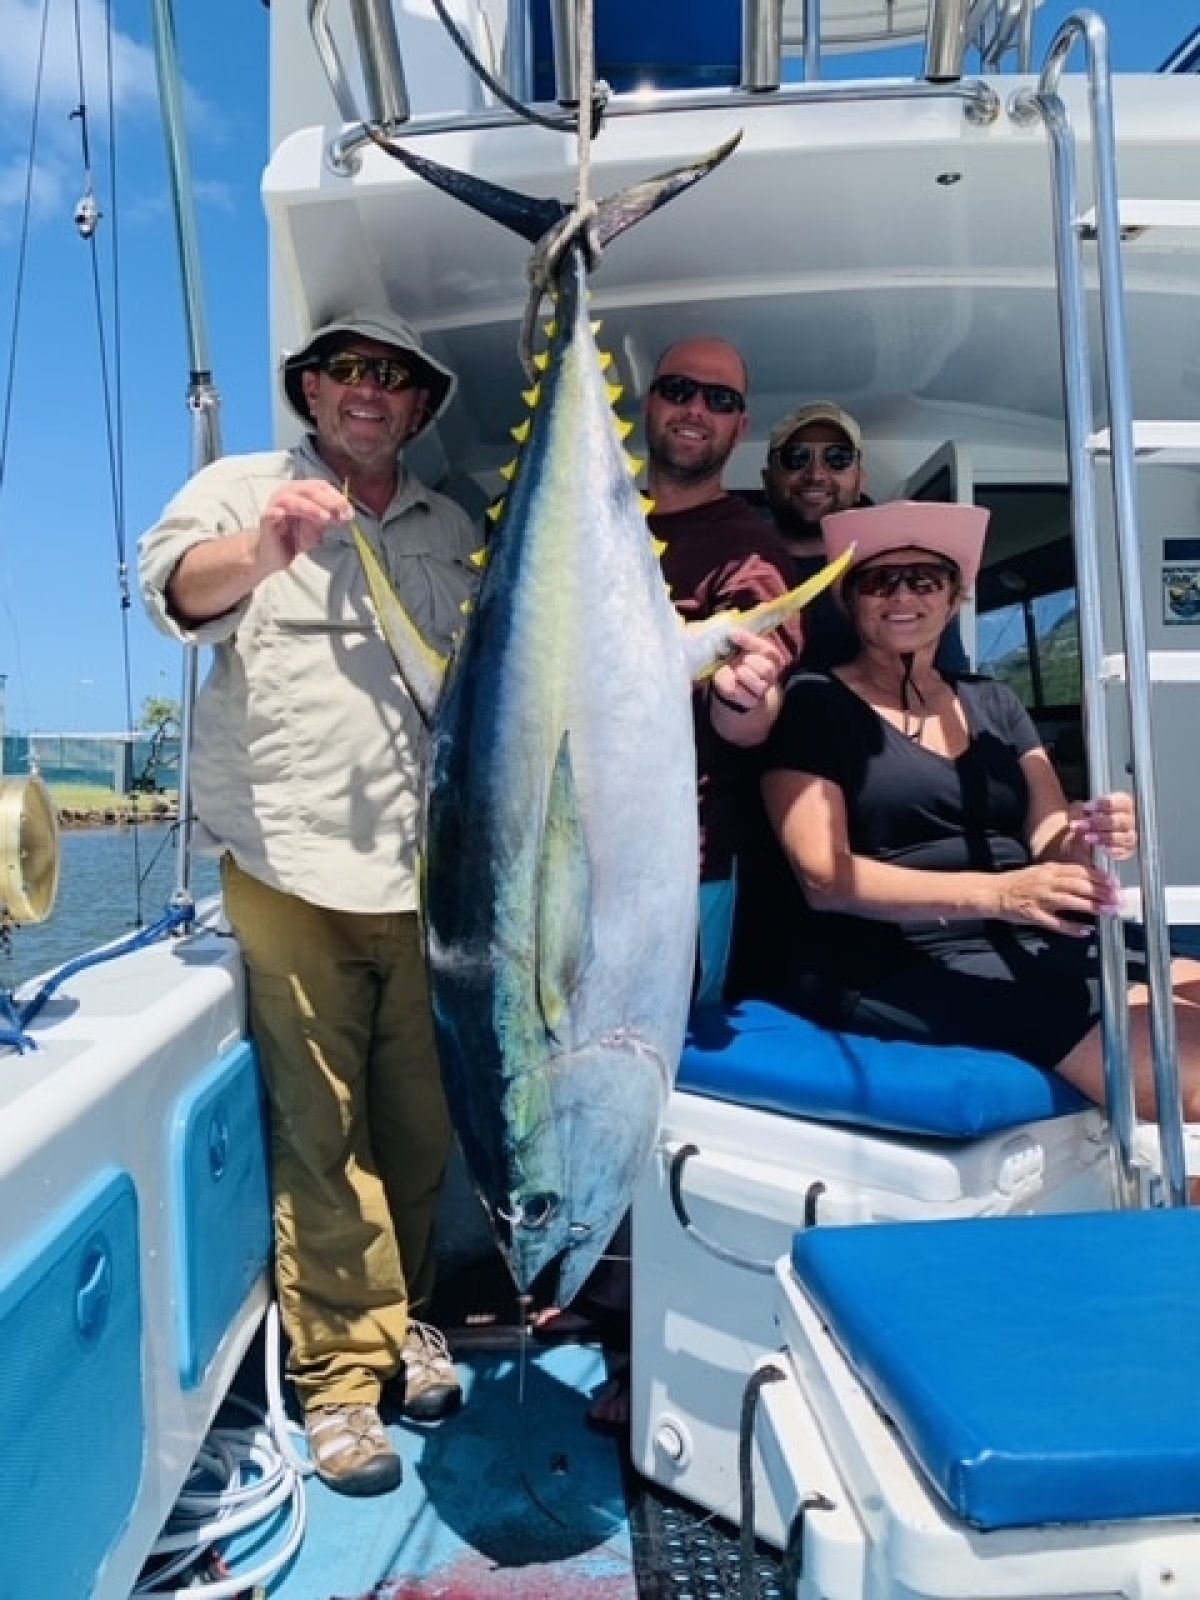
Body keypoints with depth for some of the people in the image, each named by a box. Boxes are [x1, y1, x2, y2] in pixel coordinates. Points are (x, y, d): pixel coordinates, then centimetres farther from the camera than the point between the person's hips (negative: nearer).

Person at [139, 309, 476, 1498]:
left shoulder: (451, 528, 17)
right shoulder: (243, 489, 6)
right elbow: (175, 589, -12)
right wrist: (266, 547, -34)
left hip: (429, 869, 4)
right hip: (293, 866, -3)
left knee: (424, 1117, 10)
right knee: (322, 1130, -1)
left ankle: (407, 1323, 29)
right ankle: (338, 1371, 13)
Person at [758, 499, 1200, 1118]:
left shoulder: (994, 702, 18)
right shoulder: (814, 703, 0)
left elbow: (1050, 838, 10)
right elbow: (824, 877, -10)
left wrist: (1090, 836, -15)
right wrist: (994, 893, -22)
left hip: (1033, 947, 7)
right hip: (897, 968, -6)